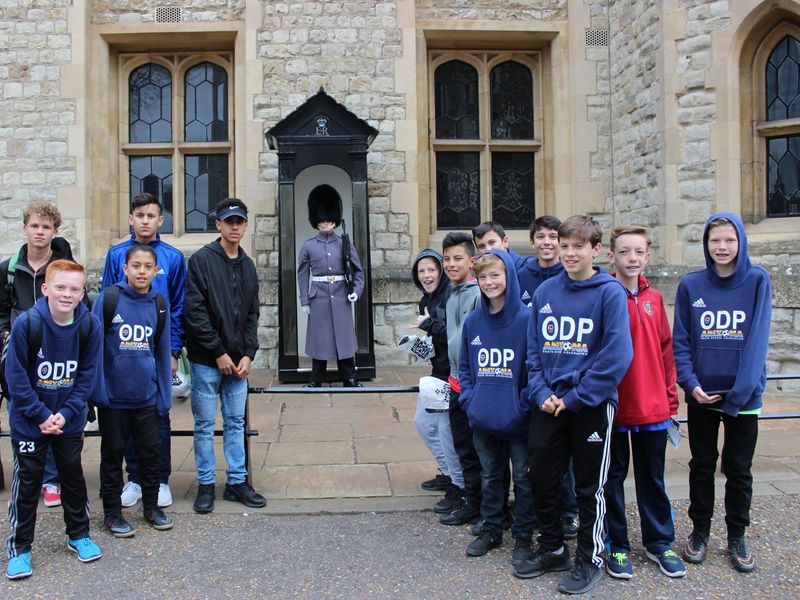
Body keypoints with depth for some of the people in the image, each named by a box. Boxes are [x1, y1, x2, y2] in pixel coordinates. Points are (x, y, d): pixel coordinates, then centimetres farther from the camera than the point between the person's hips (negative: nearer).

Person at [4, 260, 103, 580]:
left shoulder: (90, 325, -12)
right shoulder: (26, 323, -19)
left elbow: (87, 374, -6)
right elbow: (15, 376, -14)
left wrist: (65, 414, -13)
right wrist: (41, 415, -16)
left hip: (69, 420, 2)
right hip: (29, 421, -2)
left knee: (73, 477, 15)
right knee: (27, 483, 7)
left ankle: (79, 535, 33)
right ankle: (19, 547, 21)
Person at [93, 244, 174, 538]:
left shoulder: (159, 304, 2)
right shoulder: (108, 299, -8)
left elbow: (163, 351, 6)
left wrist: (165, 396, 5)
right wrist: (97, 390, -12)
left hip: (147, 396, 3)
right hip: (113, 395, -3)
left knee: (151, 451, 11)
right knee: (113, 454, 10)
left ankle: (151, 506, 28)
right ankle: (112, 512, 24)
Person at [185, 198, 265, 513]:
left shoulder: (248, 265, 11)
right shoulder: (202, 259, -6)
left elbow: (253, 314, 11)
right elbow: (194, 310, -12)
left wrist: (248, 354, -1)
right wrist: (218, 352, -13)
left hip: (238, 360, 5)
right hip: (206, 360, -5)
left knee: (236, 422, 11)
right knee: (205, 424, 4)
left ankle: (237, 481, 20)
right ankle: (206, 484, 16)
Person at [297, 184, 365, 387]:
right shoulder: (308, 246, 2)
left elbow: (358, 270, 7)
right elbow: (302, 275, 4)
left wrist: (357, 290, -7)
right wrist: (304, 301, -1)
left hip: (341, 297, 1)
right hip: (319, 298, -1)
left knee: (344, 336, 4)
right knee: (319, 338, 4)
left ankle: (349, 379, 12)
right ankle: (316, 380, 15)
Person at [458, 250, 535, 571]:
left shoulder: (527, 319, -12)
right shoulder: (472, 321, 4)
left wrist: (526, 404, -15)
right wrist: (468, 399, 1)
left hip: (517, 420, -4)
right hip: (482, 420, 5)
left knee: (523, 478, 9)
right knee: (490, 476, 19)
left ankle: (523, 537, 24)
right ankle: (490, 530, 34)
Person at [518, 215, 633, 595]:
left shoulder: (610, 292, -9)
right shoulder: (545, 291, 6)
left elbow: (617, 354, -16)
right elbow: (533, 347, 8)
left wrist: (575, 398, -16)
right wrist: (541, 392, -6)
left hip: (591, 404, -4)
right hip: (547, 403, 5)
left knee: (590, 486, 8)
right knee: (542, 479, 13)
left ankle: (590, 559, 26)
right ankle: (551, 549, 32)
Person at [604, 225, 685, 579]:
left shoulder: (653, 299, 6)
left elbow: (665, 349, 9)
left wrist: (670, 399, 8)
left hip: (653, 406, 4)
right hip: (612, 406, -4)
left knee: (653, 477, 16)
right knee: (614, 477, 10)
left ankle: (659, 542, 30)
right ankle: (617, 546, 23)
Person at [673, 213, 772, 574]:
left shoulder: (757, 281, -5)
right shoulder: (691, 285, -1)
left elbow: (757, 339, -11)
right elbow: (680, 341, 0)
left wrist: (739, 391, -17)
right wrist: (691, 384, -13)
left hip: (744, 397, -1)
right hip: (701, 395, 1)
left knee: (739, 470, 11)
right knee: (702, 467, 13)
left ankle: (737, 537, 27)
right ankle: (699, 531, 28)